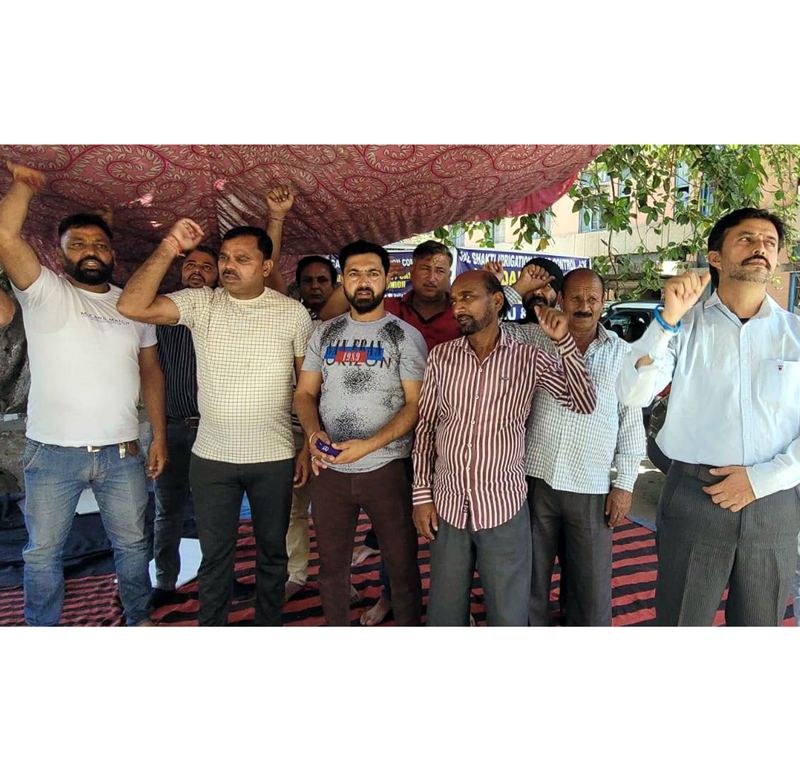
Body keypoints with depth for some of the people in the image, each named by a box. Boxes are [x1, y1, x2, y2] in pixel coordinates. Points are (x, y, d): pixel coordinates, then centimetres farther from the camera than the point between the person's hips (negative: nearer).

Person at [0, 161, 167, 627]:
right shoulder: (45, 293, -2)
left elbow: (151, 371, 10)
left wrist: (159, 436, 6)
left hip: (123, 453, 3)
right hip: (53, 453, -2)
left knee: (132, 544, 15)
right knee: (43, 552, 10)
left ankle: (140, 619, 36)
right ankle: (41, 630, 32)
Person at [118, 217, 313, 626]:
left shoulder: (293, 312, -2)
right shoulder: (201, 304, -2)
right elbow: (132, 306, -16)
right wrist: (169, 247, -20)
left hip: (275, 458, 0)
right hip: (211, 456, 0)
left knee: (272, 552, 17)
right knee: (214, 555, 15)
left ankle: (269, 626, 38)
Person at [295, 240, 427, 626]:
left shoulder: (406, 336, -3)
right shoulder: (324, 333, 8)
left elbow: (416, 404, -9)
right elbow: (305, 393, 9)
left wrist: (369, 445, -21)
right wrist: (314, 433, -12)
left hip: (387, 468, -3)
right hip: (330, 469, 4)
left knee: (401, 564, 8)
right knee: (332, 564, 17)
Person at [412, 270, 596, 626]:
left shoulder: (529, 359, -4)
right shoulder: (441, 357, 0)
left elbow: (584, 403, -8)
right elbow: (426, 427, 4)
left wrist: (563, 340, -17)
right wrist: (422, 495, 2)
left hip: (503, 507, -2)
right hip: (447, 506, 2)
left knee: (508, 613, 13)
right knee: (444, 612, 17)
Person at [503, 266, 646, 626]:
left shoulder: (621, 353, 6)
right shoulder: (536, 338, 4)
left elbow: (631, 423, 6)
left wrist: (625, 484, 2)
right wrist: (519, 289, -4)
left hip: (591, 489, 1)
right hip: (535, 479, 0)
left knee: (592, 588, 11)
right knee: (530, 579, 13)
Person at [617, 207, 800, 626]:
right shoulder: (684, 327, -1)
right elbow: (632, 394, -14)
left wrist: (762, 479, -11)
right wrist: (668, 318, -23)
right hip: (693, 497, -2)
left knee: (759, 622, 18)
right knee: (681, 620, 9)